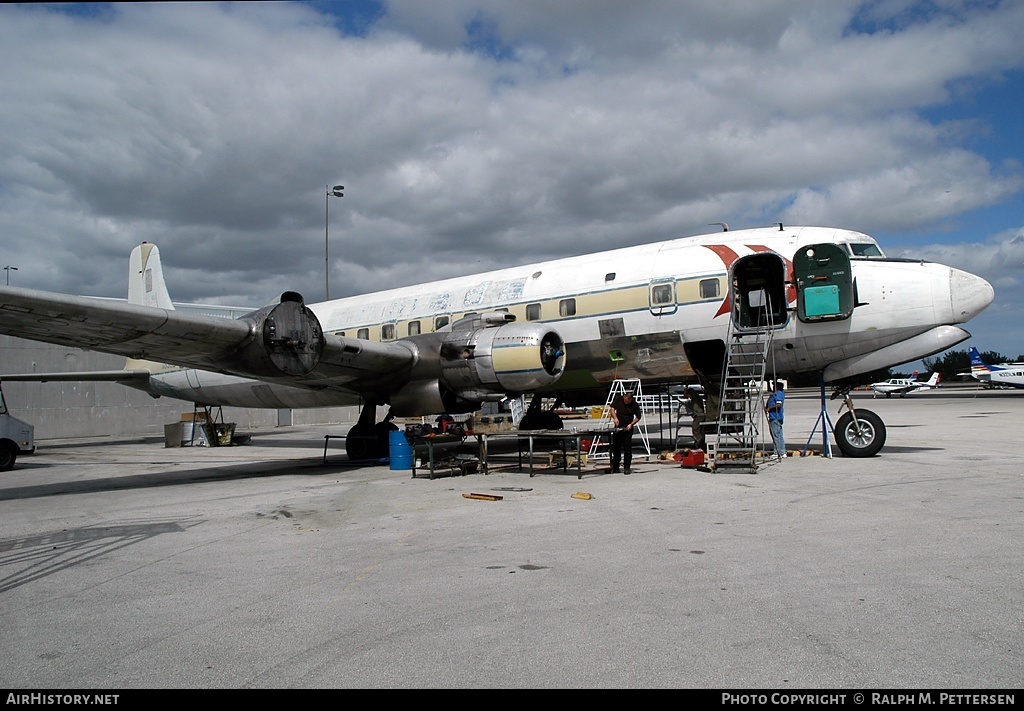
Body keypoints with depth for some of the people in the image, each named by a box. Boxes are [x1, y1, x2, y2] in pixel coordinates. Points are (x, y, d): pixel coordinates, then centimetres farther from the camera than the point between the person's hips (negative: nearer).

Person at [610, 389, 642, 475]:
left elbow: (638, 417, 0)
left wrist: (631, 424, -13)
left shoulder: (634, 404, -9)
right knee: (616, 448, 9)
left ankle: (626, 468, 2)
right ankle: (615, 468, 20)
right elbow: (612, 409, -4)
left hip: (627, 429, -3)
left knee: (627, 448, -5)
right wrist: (615, 417, -21)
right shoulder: (618, 400, -3)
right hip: (617, 428, 3)